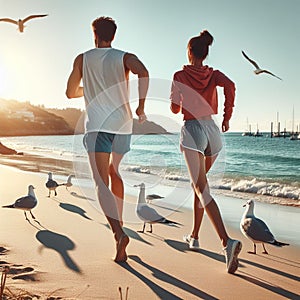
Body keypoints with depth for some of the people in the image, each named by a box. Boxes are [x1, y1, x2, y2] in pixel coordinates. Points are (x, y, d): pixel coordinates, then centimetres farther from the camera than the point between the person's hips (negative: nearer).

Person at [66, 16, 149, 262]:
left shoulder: (83, 59, 10)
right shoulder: (124, 57, 7)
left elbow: (70, 93, 16)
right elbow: (143, 73, -16)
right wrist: (141, 105, -9)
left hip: (97, 126, -3)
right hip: (123, 124, 3)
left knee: (101, 182, -9)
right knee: (115, 172, 25)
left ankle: (119, 232, -29)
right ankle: (118, 222, 32)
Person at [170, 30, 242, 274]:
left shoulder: (180, 76, 2)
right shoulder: (214, 74, 9)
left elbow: (174, 109, 5)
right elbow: (230, 85, -12)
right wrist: (227, 116, -4)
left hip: (192, 130, -5)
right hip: (212, 130, 5)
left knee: (202, 189, -14)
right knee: (199, 183, 22)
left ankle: (227, 241, -33)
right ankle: (195, 235, 28)